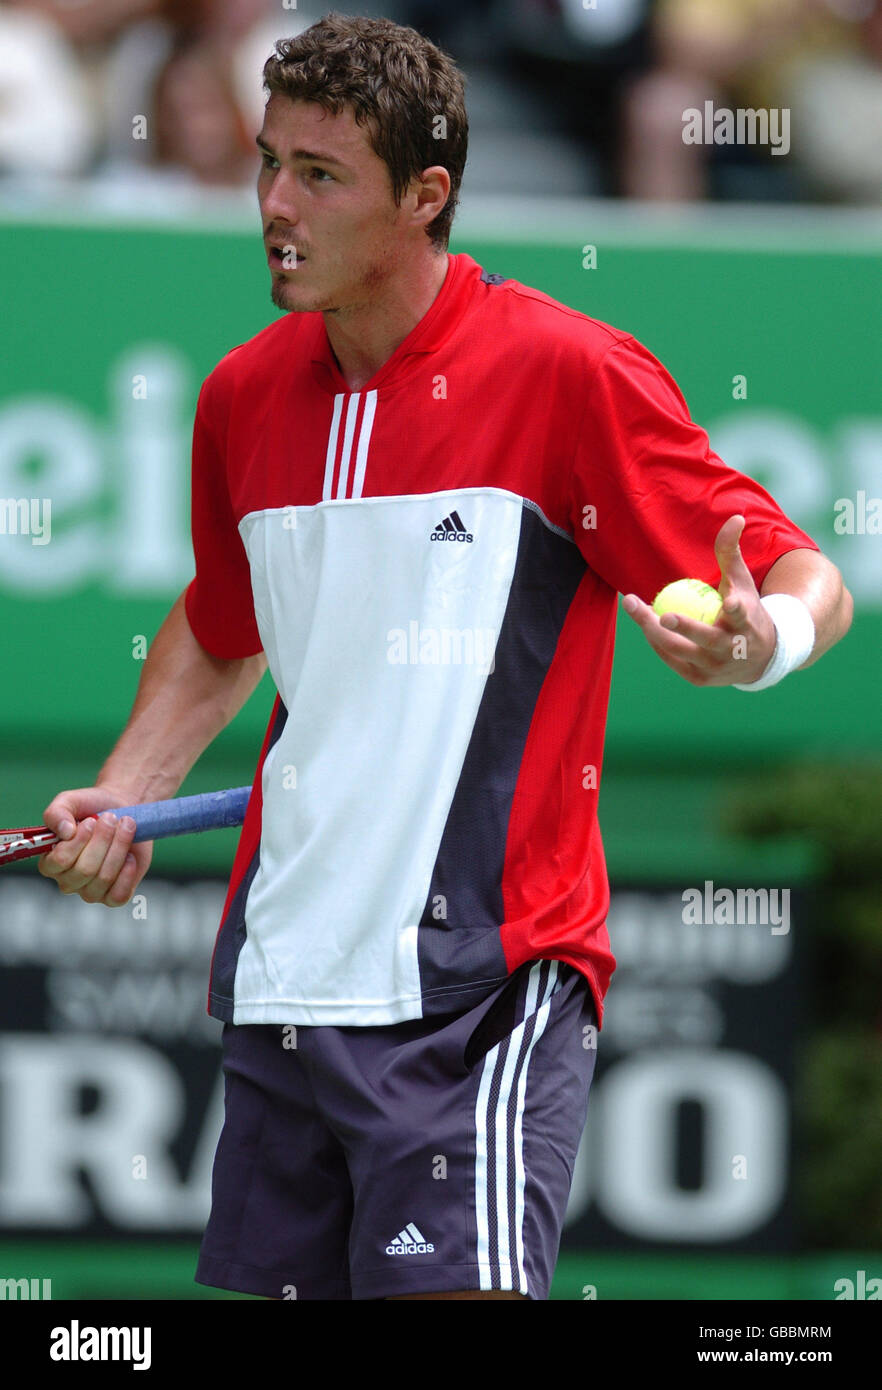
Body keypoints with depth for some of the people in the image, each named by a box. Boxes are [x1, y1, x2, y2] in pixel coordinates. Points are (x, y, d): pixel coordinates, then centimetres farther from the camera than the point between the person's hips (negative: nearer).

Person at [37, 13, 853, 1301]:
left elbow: (810, 581, -5)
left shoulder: (567, 372, -8)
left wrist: (762, 640, -28)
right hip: (280, 987, 6)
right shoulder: (245, 397, 10)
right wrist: (123, 796, 13)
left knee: (458, 1288, -21)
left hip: (482, 987, -6)